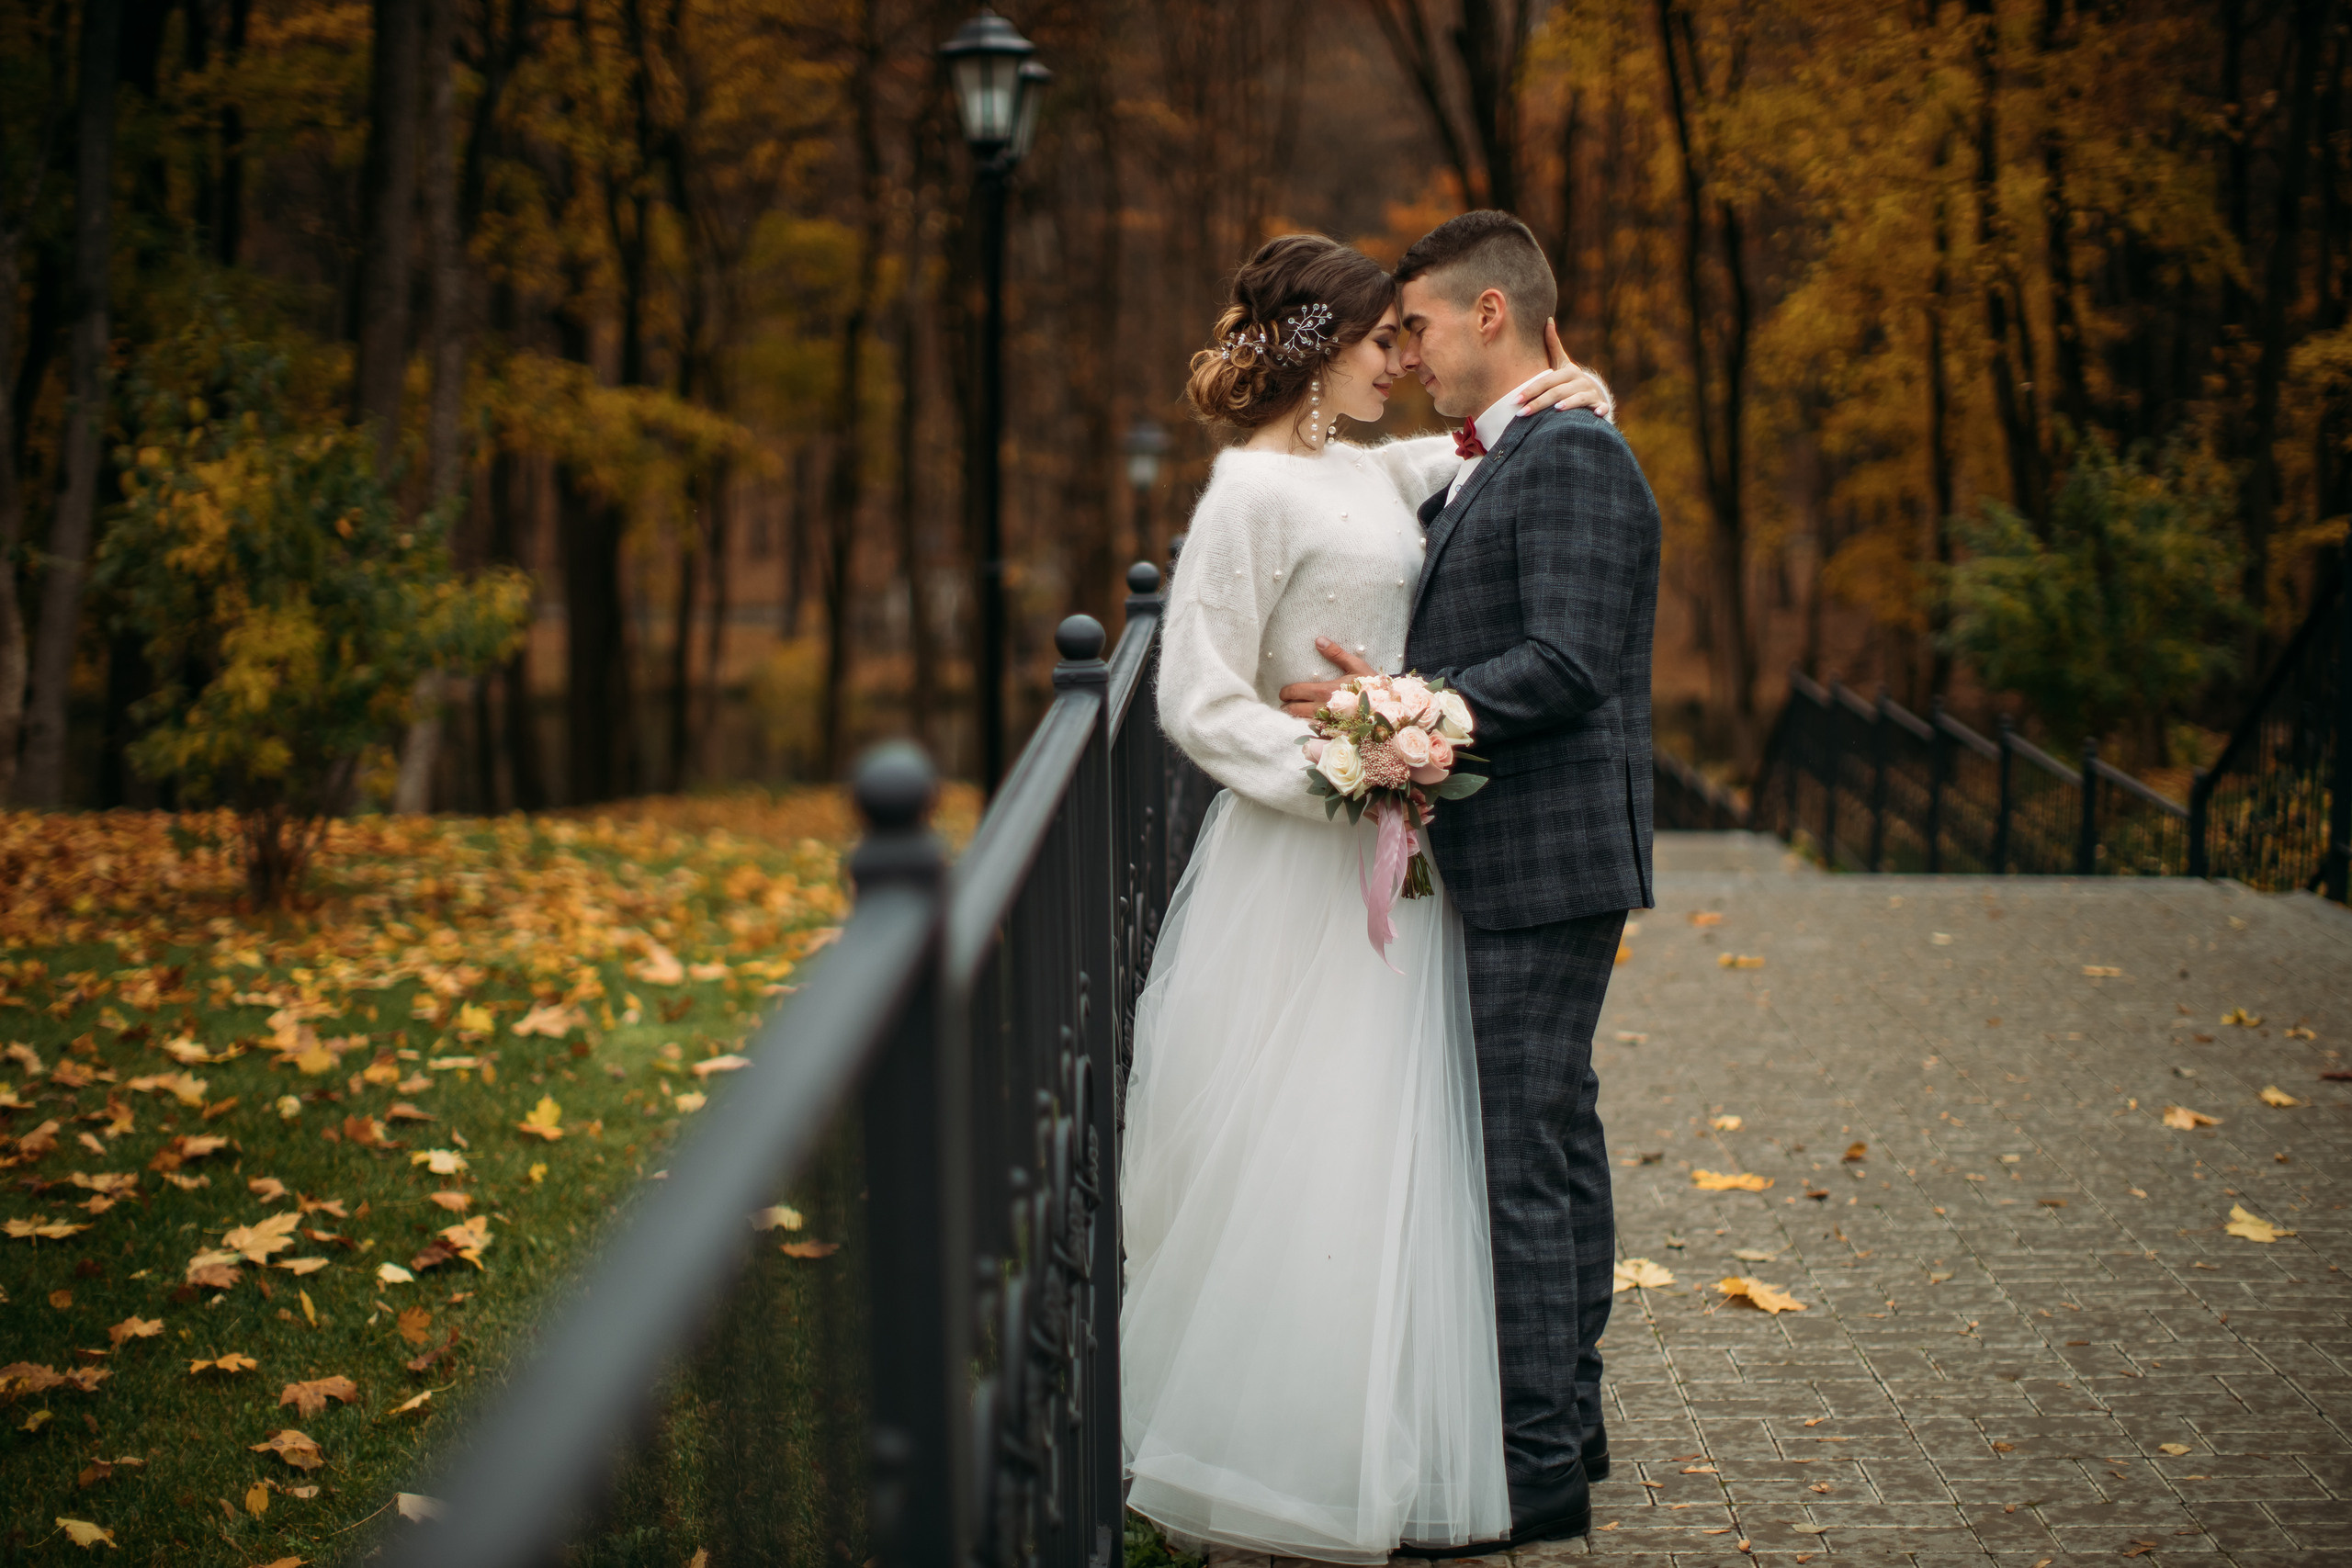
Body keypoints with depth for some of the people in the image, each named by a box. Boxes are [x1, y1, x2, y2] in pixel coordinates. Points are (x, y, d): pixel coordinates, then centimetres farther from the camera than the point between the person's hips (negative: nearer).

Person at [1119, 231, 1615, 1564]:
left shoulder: (1371, 475, 13)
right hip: (1304, 865, -8)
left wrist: (1566, 394, 9)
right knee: (1298, 1160, -5)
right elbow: (1198, 700, -14)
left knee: (1378, 1160, 10)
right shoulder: (1257, 489, -11)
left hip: (1389, 856, 8)